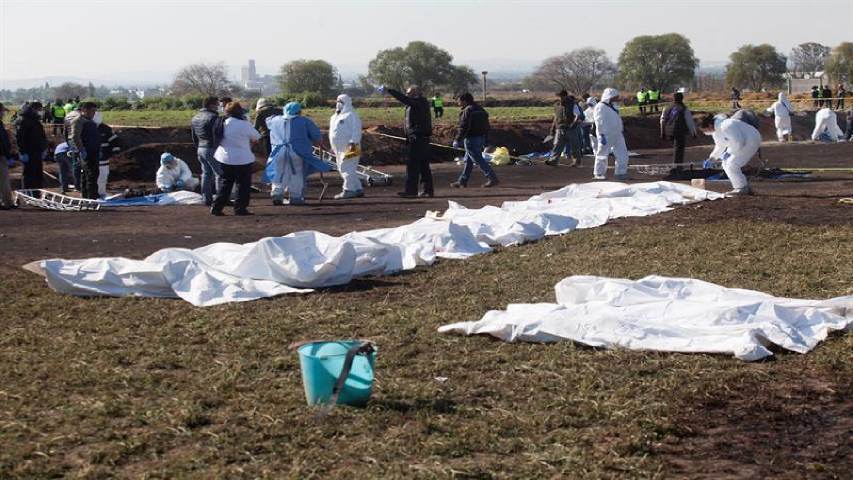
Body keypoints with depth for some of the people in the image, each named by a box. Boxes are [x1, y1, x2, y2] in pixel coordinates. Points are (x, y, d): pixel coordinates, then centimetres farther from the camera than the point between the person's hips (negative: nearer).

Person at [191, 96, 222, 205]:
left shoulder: (195, 118, 15)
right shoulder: (213, 117, -15)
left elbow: (194, 137, 21)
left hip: (201, 149, 9)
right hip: (212, 149, -9)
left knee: (206, 174, 12)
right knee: (219, 174, -3)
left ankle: (207, 199, 12)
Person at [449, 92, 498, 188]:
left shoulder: (467, 111, -15)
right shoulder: (480, 110, 15)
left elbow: (463, 127, -20)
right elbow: (486, 126, 18)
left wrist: (457, 140, -16)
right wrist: (485, 140, 23)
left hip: (471, 139, -10)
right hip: (481, 138, 10)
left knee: (478, 160, -6)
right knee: (468, 161, 15)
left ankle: (492, 178, -8)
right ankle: (462, 181, 20)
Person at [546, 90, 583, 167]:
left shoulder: (573, 105, -7)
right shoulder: (557, 105, 10)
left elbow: (578, 116, -13)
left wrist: (574, 123, -28)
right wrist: (553, 128, 18)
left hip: (571, 130, -4)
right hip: (560, 130, 4)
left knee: (574, 147, 6)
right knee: (557, 146, -5)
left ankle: (576, 162, 19)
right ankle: (553, 161, -10)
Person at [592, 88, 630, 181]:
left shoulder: (612, 106, 16)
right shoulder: (600, 107, -12)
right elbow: (599, 122, -16)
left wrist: (621, 131, 21)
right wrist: (601, 135, -21)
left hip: (617, 135, 9)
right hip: (606, 135, -9)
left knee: (622, 154, 5)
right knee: (602, 154, 0)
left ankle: (621, 173, 10)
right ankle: (598, 174, 10)